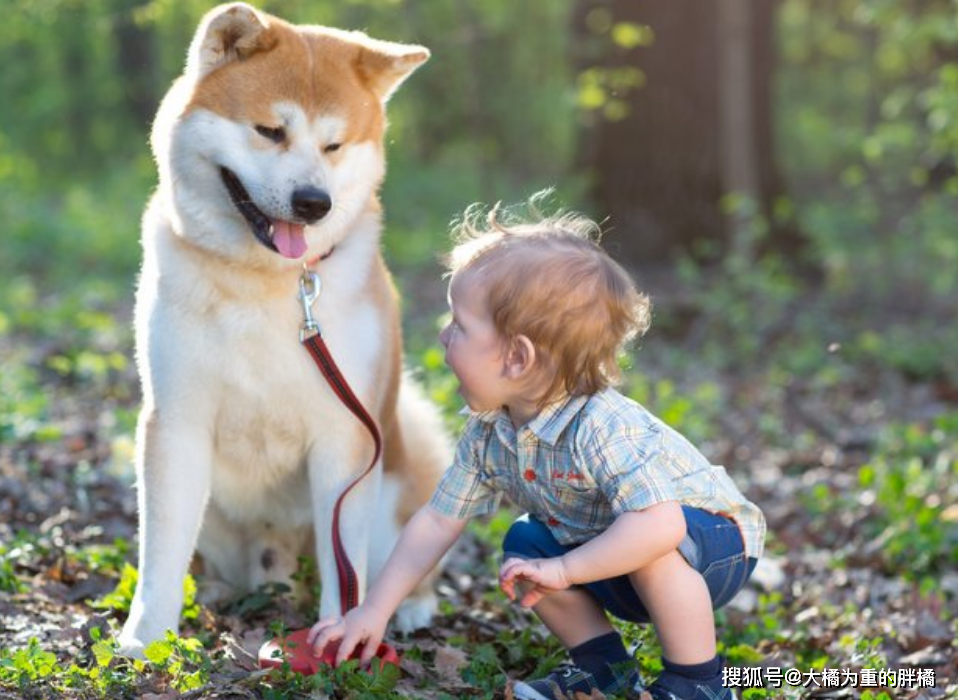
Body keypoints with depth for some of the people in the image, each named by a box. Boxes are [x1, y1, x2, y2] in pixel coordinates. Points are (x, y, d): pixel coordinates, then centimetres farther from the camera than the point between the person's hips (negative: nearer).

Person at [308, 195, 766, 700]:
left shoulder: (603, 427, -36)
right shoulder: (487, 435, -9)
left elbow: (658, 524, -47)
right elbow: (437, 521, -1)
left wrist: (564, 571, -41)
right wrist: (374, 611, -3)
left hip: (712, 543, -8)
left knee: (654, 547, -35)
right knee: (524, 546, 0)